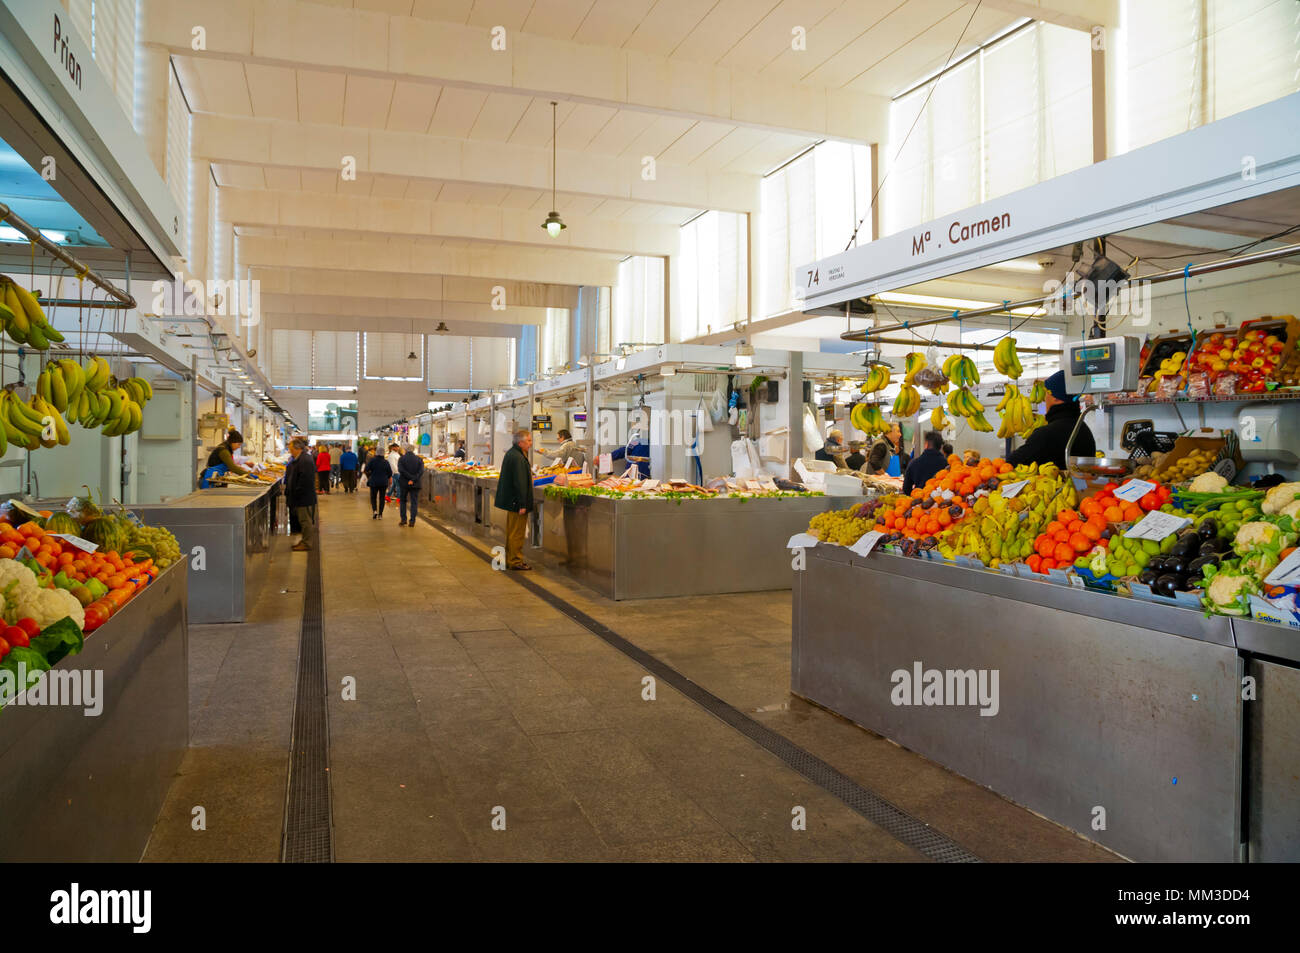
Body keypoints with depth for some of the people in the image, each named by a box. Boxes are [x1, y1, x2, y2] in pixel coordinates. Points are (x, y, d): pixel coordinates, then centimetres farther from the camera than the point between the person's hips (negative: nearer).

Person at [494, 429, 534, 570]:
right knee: (517, 533, -1)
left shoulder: (511, 453, 12)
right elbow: (520, 483, -24)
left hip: (510, 500, 11)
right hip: (516, 501, -11)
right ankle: (515, 562, 6)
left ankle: (510, 559, 28)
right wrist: (522, 504, -23)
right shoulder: (518, 458, -22)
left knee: (511, 532, 18)